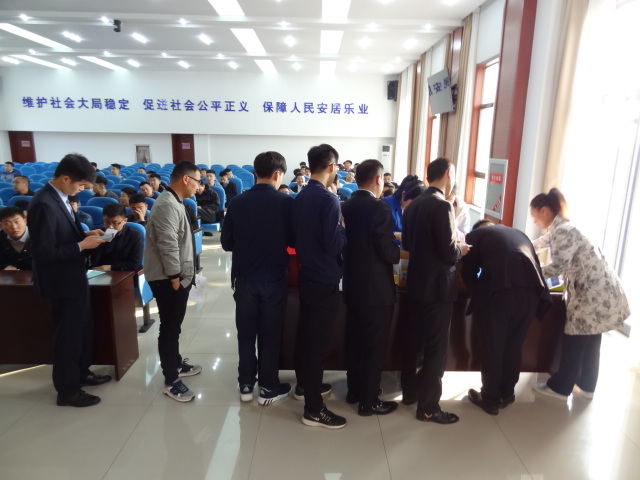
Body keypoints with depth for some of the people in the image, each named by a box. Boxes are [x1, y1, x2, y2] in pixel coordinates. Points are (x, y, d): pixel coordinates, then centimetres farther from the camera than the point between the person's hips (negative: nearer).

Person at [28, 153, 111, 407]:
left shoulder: (59, 197, 2)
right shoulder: (44, 205, -26)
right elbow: (45, 253, -26)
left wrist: (85, 234, 0)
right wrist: (82, 245, -21)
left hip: (74, 277, 9)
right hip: (62, 282, -9)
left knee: (82, 328, 22)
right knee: (68, 335, 6)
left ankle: (81, 372, 41)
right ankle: (67, 390, 24)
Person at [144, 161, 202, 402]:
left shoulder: (174, 202, 14)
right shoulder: (167, 205, -20)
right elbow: (167, 245, -25)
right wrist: (175, 276, -20)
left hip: (179, 275, 10)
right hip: (168, 279, -10)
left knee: (174, 325, 21)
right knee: (169, 328, -1)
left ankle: (176, 364, 36)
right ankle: (171, 381, 10)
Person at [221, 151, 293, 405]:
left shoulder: (237, 203, -5)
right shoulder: (286, 202, -12)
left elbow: (226, 243, 0)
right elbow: (295, 241, -6)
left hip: (244, 278, 2)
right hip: (274, 279, -2)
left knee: (246, 333, 15)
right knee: (270, 334, 11)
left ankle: (246, 385, 27)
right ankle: (268, 387, 22)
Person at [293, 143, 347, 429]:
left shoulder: (300, 197, 7)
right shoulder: (329, 199, -19)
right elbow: (334, 245, -22)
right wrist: (342, 227, -5)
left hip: (306, 275, 9)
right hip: (324, 280, -8)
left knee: (305, 332, 19)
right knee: (318, 340, -1)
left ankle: (304, 385, 37)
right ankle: (313, 409, 10)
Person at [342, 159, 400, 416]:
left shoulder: (346, 206, 3)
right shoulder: (379, 208, -19)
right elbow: (390, 253, -21)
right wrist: (399, 248, 2)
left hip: (352, 285, 8)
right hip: (376, 288, -7)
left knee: (355, 341, 19)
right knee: (375, 345, 7)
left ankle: (354, 390, 34)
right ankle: (369, 401, 19)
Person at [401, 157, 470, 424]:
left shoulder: (414, 205, 7)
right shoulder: (442, 206, -19)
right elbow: (449, 253, -21)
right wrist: (462, 250, -2)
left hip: (416, 283, 8)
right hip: (437, 287, -8)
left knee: (414, 340, 18)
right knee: (436, 347, 3)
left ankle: (410, 391, 33)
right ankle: (428, 407, 14)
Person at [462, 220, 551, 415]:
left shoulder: (475, 235, 19)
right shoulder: (519, 234, 32)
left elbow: (468, 272, 15)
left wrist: (480, 293, 30)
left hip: (498, 292, -4)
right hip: (530, 292, 5)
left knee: (492, 348, 11)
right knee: (514, 346, 20)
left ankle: (491, 399, 24)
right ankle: (507, 394, 35)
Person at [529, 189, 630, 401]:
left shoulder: (563, 231, -20)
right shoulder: (559, 229, 11)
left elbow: (558, 266, -22)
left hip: (595, 293, -10)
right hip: (597, 291, 10)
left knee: (574, 341, 1)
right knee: (589, 341, 18)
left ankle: (559, 387, 14)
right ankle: (586, 385, 31)